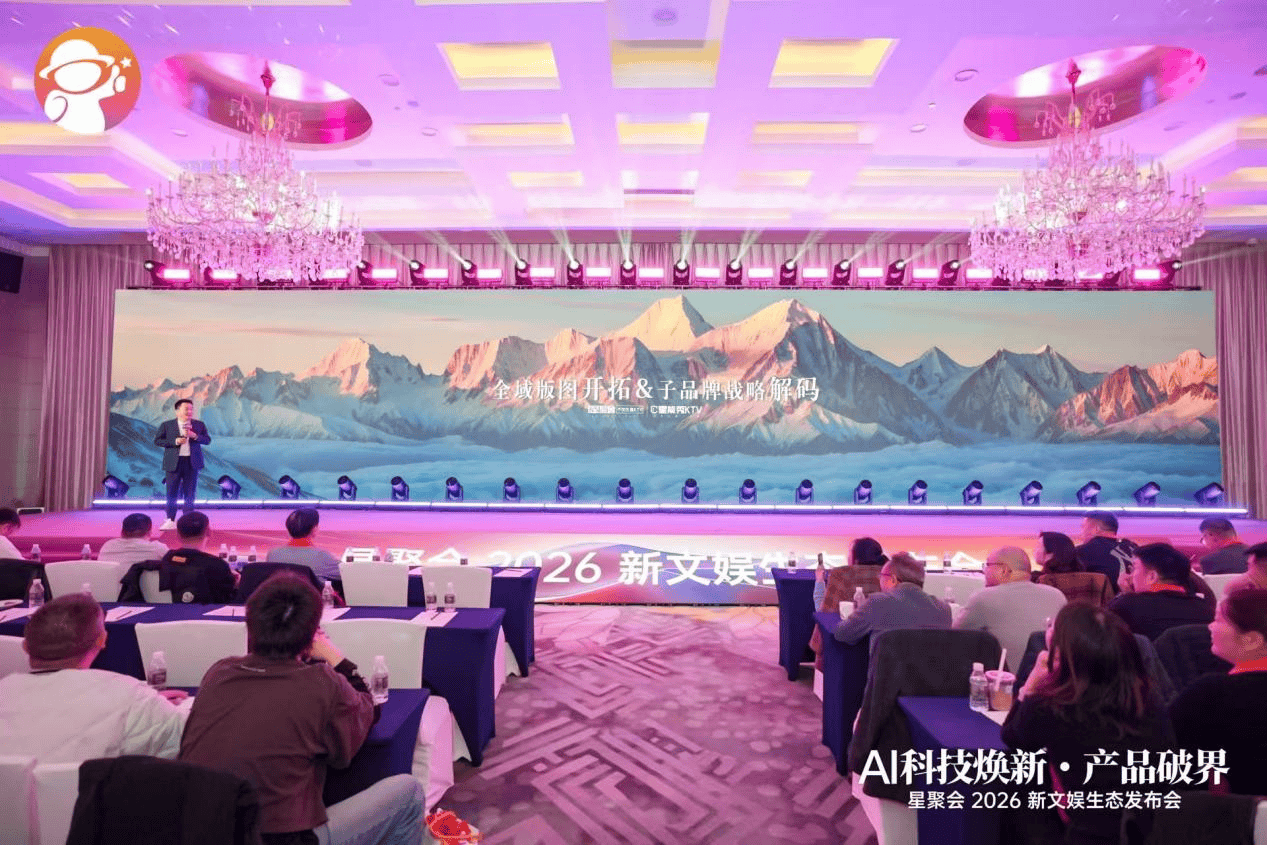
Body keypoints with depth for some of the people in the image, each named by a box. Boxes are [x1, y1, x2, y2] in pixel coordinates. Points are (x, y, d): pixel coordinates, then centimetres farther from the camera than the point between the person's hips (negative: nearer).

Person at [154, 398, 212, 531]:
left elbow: (207, 440, 5)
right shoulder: (167, 425, 5)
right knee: (172, 492, 2)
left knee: (190, 493, 3)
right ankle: (171, 521, 11)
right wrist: (175, 441, -12)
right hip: (173, 463, -1)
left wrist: (194, 435, -13)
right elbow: (157, 440, 1)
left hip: (192, 462, 1)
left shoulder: (199, 425, 10)